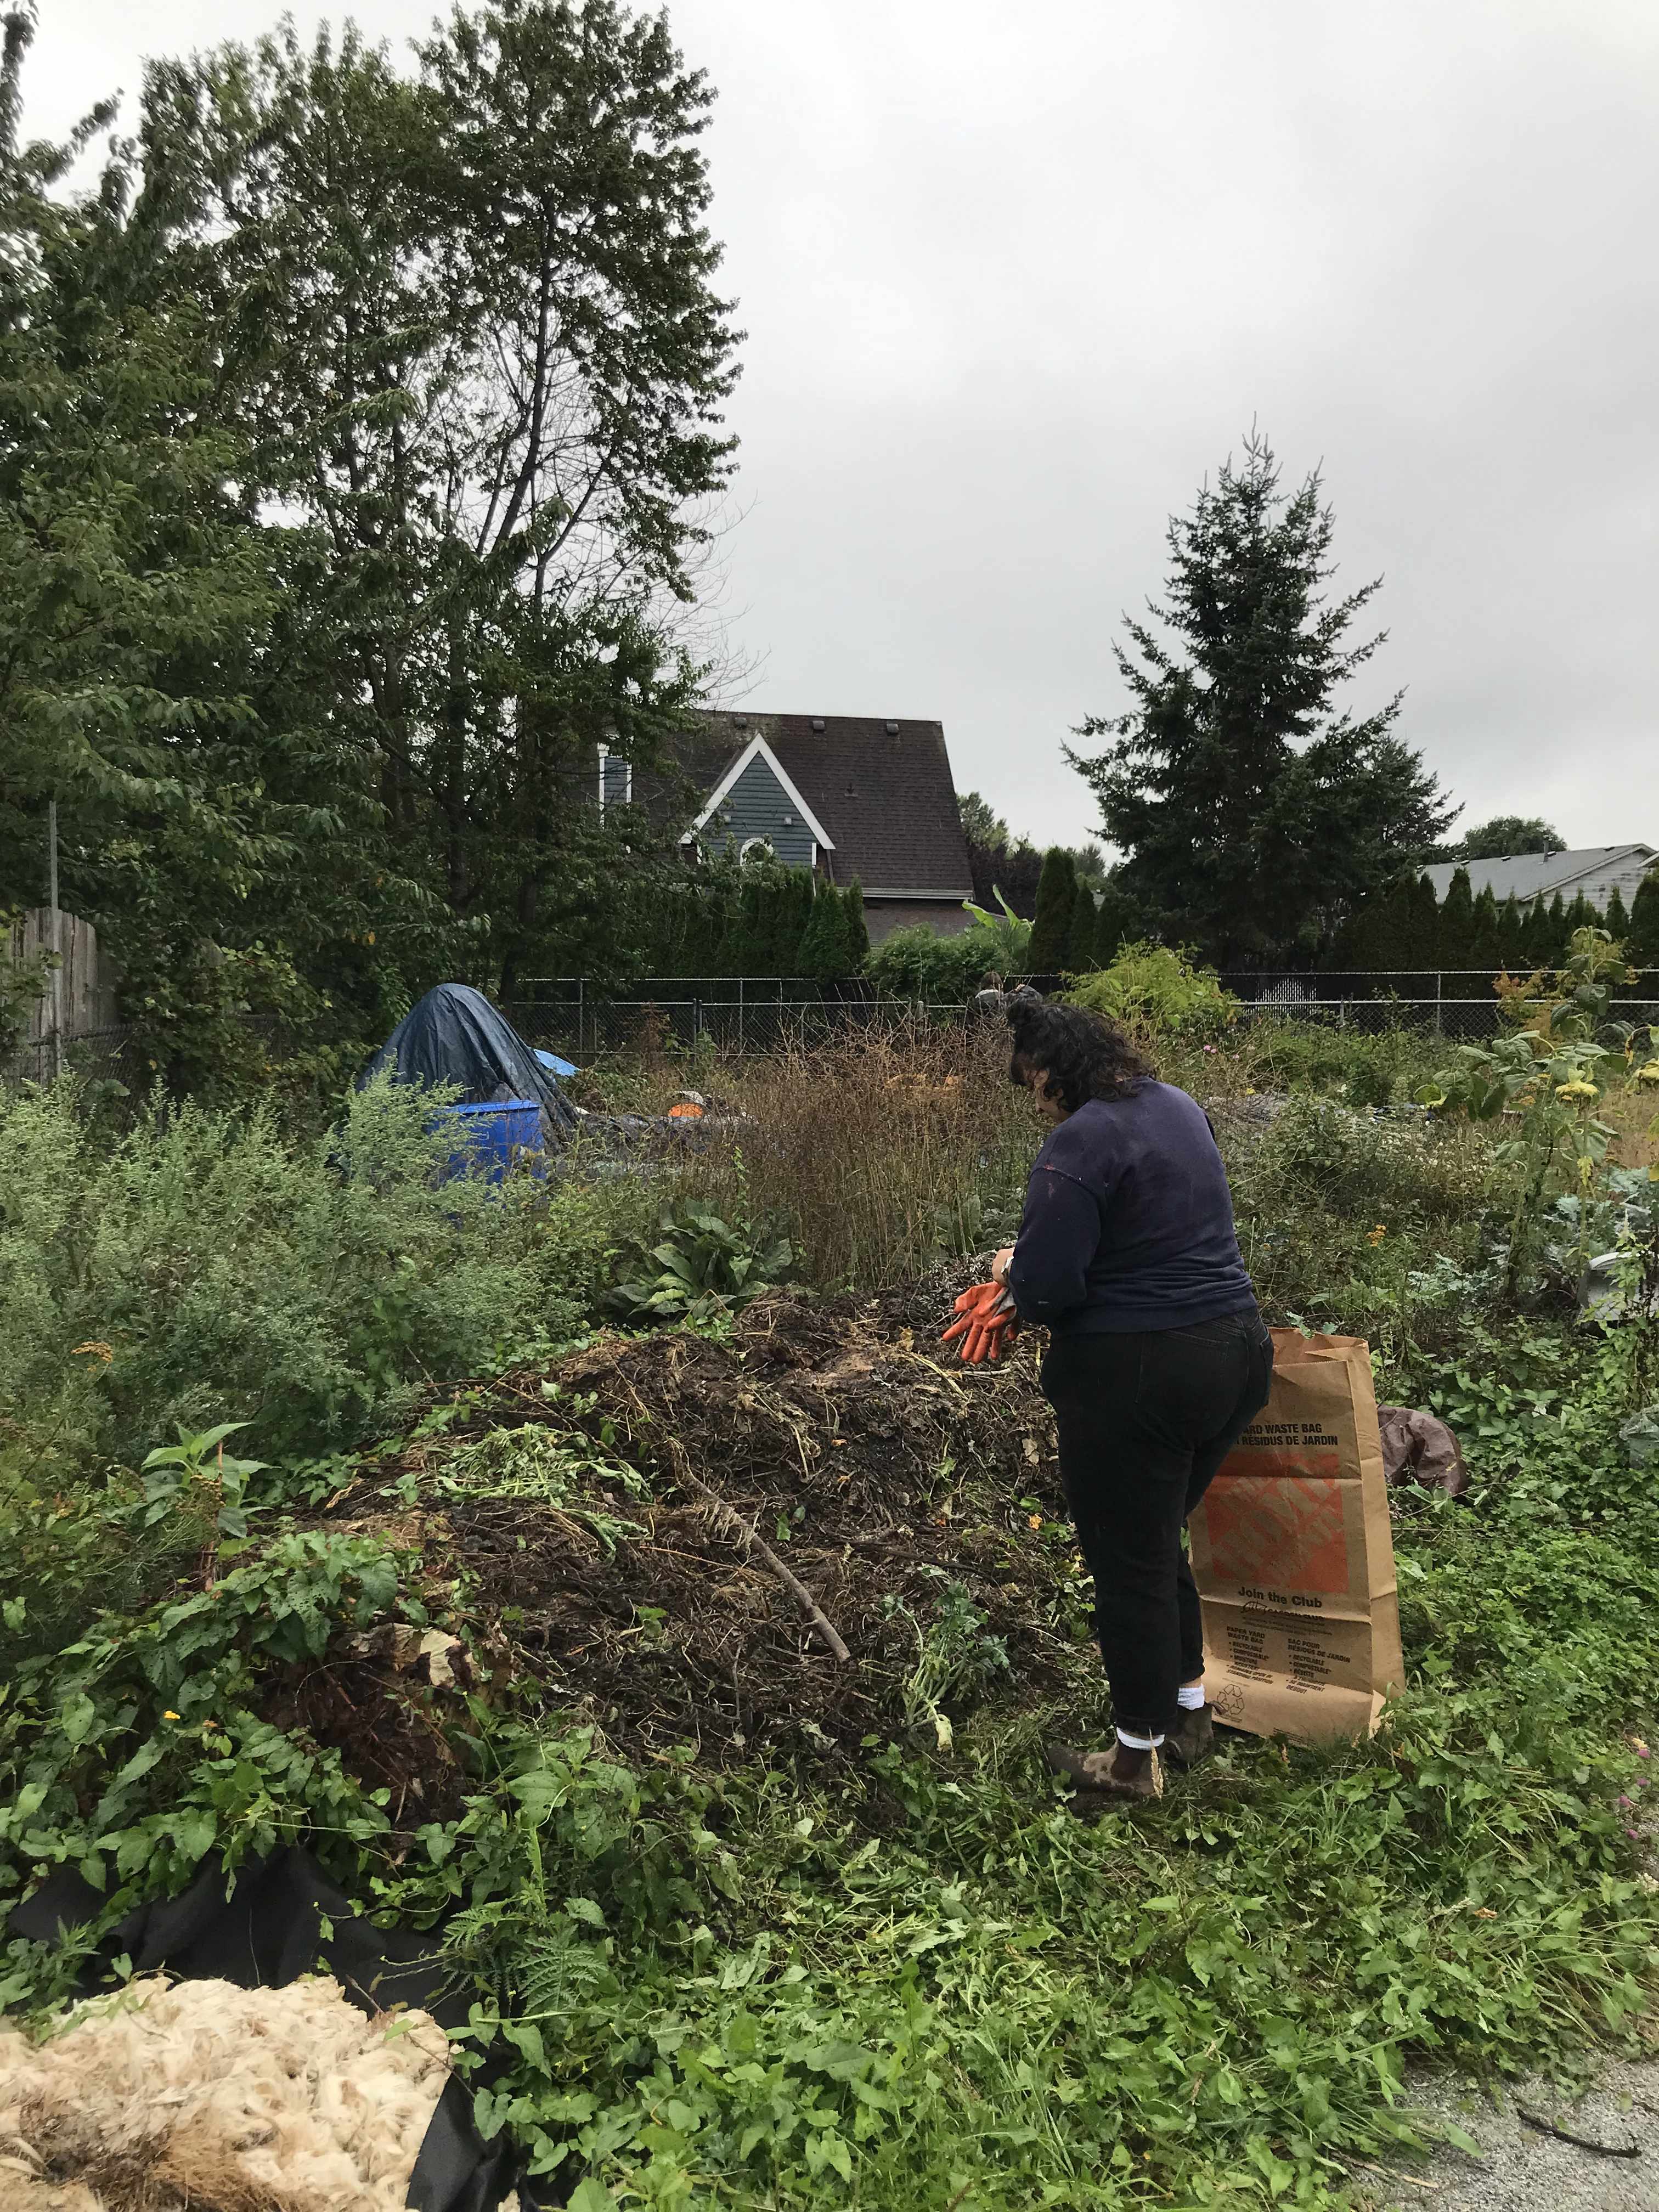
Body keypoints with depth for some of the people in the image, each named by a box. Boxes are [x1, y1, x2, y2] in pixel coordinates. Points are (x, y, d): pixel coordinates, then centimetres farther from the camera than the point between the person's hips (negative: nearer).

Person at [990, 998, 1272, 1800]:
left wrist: (1012, 1271, 0)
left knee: (1128, 1563, 7)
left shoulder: (1078, 1143, -19)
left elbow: (1044, 1289, -23)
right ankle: (1190, 1710, 37)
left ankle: (1136, 1757, 22)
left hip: (1134, 1375, -9)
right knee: (1161, 1539, 24)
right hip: (1236, 1352, 9)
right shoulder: (1178, 1105, 8)